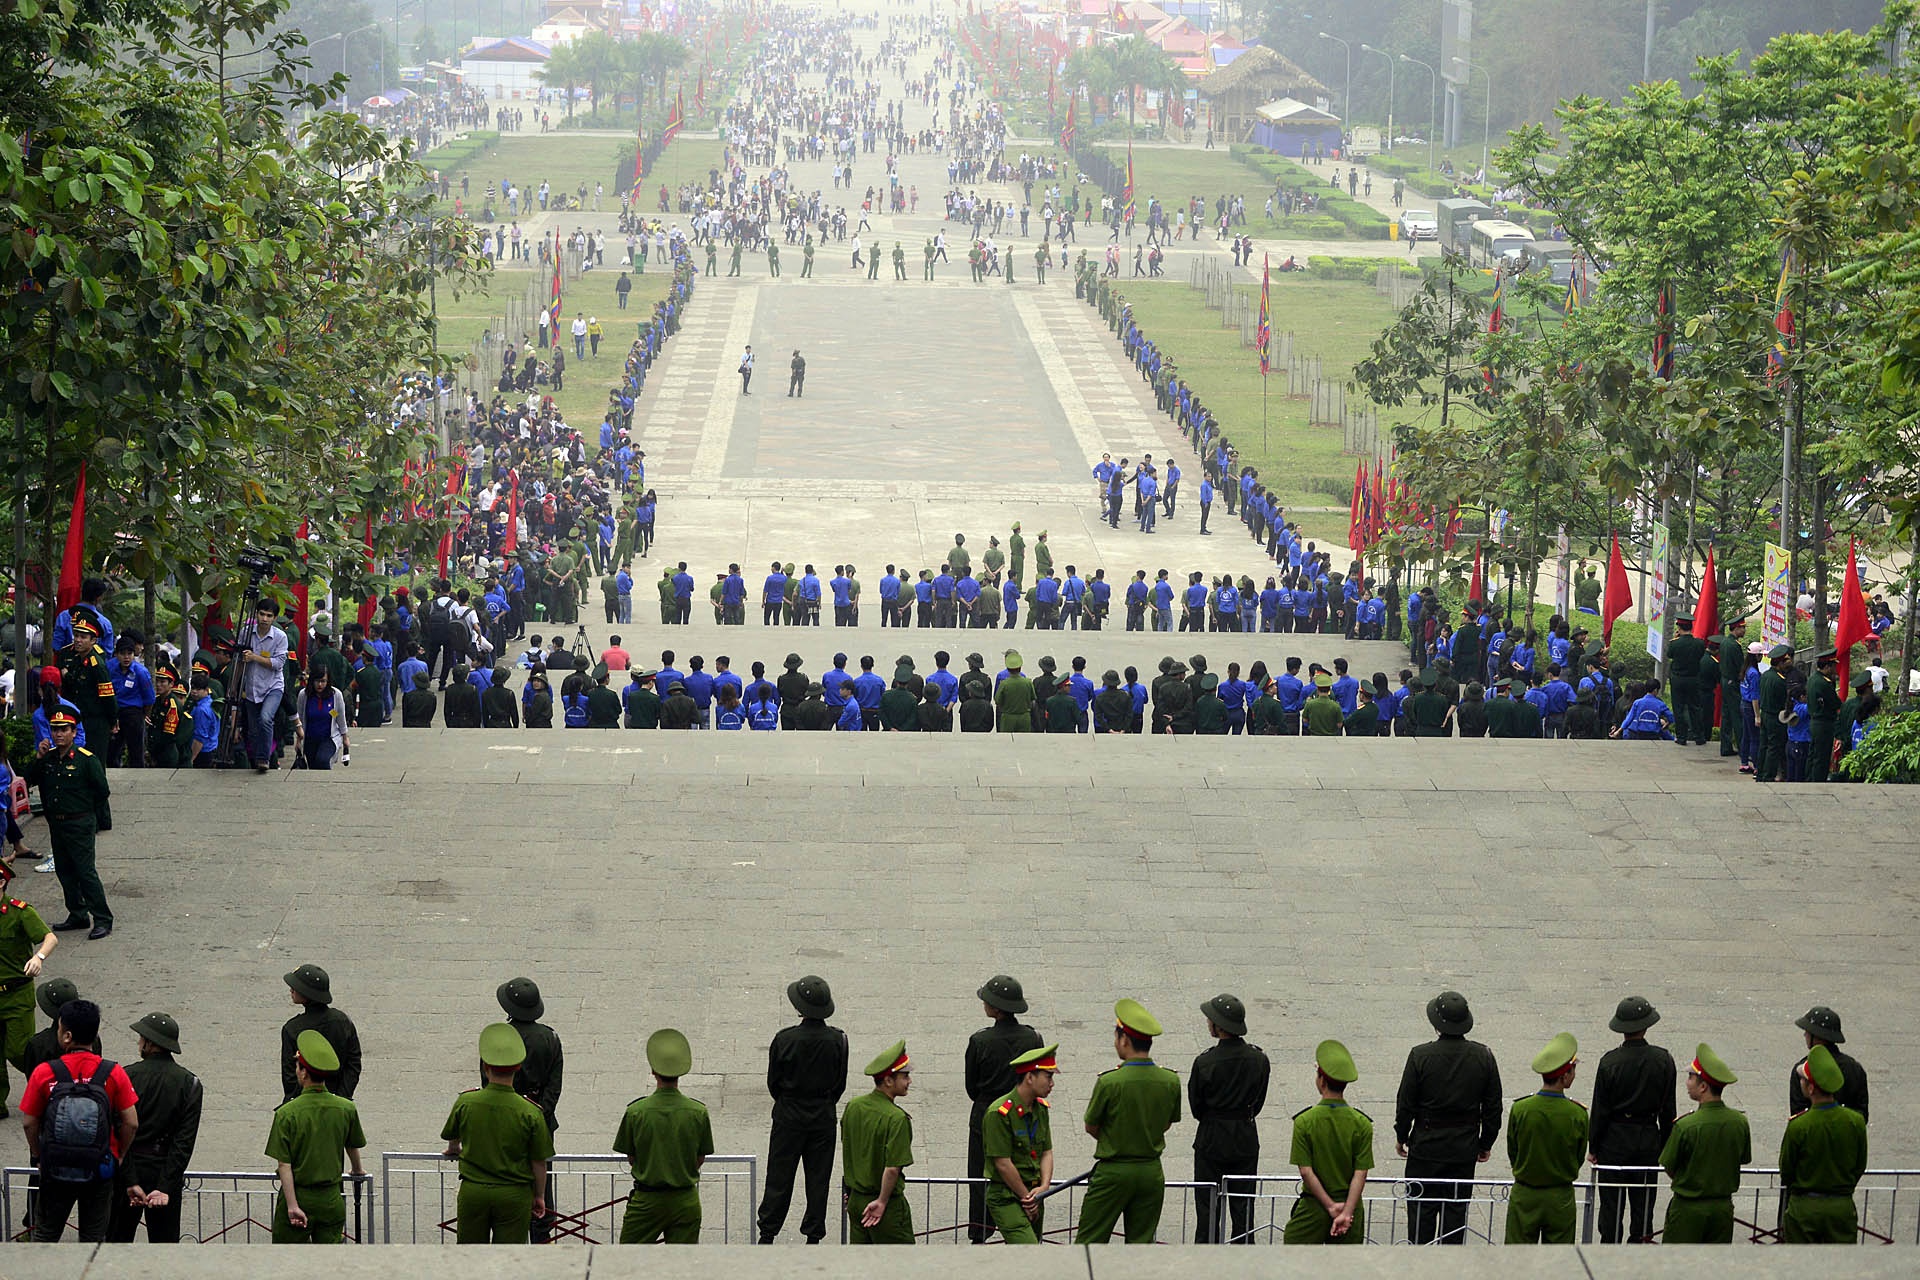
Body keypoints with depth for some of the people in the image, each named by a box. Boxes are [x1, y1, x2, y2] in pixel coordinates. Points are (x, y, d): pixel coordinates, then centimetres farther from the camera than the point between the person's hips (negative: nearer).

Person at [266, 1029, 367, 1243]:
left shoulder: (287, 1113, -13)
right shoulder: (346, 1109, -3)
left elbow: (284, 1164, -16)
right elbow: (353, 1147, 16)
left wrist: (292, 1205, -15)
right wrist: (357, 1171, 37)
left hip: (298, 1196, -3)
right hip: (331, 1199, 3)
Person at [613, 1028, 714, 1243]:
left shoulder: (636, 1112, -10)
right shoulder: (698, 1112, -7)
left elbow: (630, 1158, 0)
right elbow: (700, 1159, 3)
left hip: (646, 1200, -1)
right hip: (686, 1199, 1)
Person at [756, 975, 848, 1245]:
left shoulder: (785, 1039, -15)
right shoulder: (838, 1040, -10)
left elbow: (773, 1081, -5)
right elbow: (841, 1083, -1)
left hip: (788, 1116, -1)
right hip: (823, 1117, 1)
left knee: (779, 1177, 8)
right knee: (818, 1178, 10)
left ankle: (767, 1234, 12)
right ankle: (813, 1236, 14)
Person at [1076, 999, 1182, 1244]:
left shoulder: (1109, 1082, -17)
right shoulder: (1170, 1081, -4)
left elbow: (1091, 1127, -4)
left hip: (1113, 1171, -4)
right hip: (1151, 1173, 4)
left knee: (1089, 1242, 5)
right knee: (1141, 1242, 11)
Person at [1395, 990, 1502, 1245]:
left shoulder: (1420, 1055, -14)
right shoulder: (1483, 1056, -6)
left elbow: (1405, 1103, -7)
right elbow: (1493, 1107, 1)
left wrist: (1401, 1136, 9)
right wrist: (1486, 1143, 14)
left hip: (1426, 1147, -2)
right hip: (1464, 1148, 2)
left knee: (1421, 1210, 7)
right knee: (1456, 1211, 10)